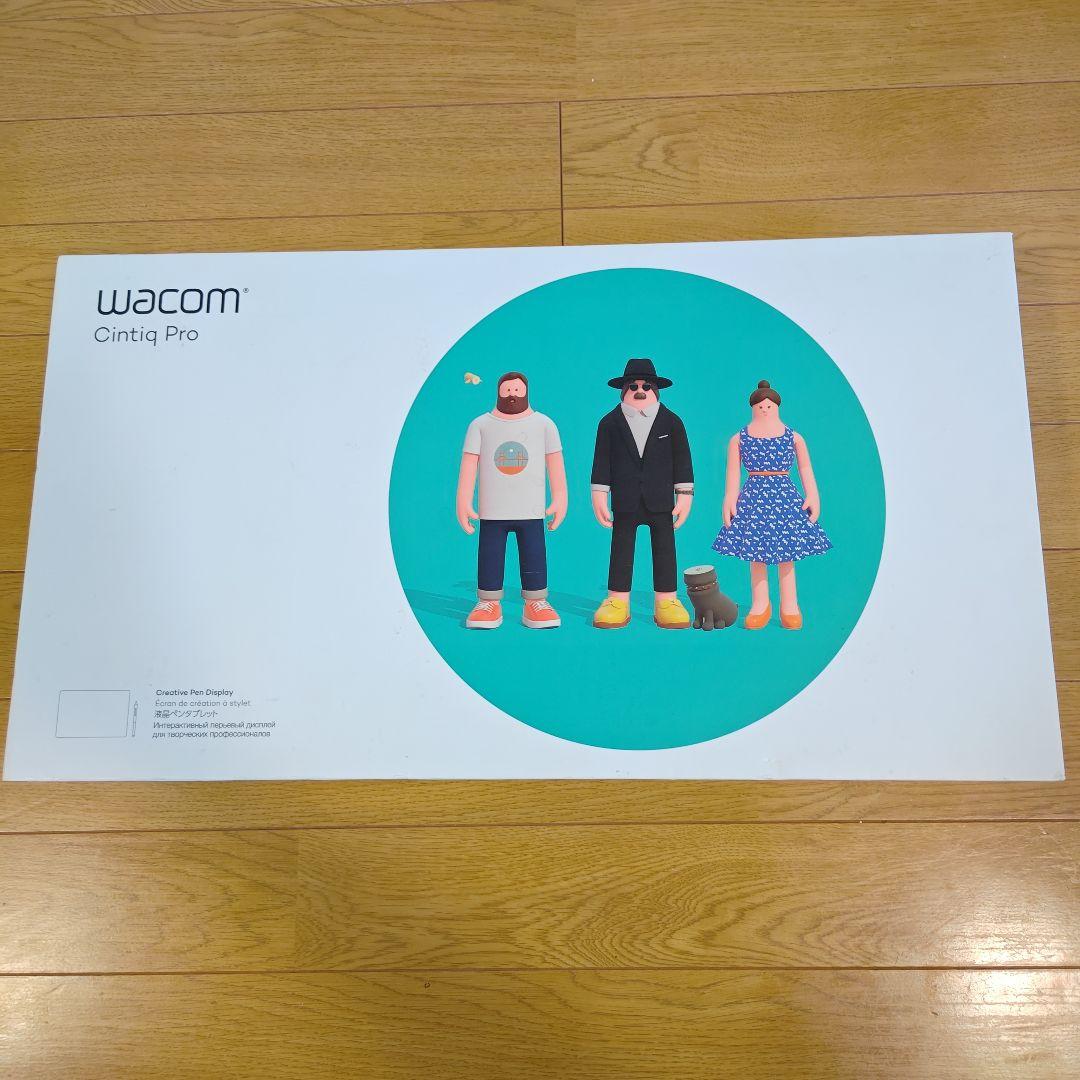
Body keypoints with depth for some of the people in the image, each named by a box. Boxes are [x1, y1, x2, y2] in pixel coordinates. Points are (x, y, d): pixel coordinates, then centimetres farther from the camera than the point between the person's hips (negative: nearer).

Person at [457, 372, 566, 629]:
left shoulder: (544, 424, 5)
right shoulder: (481, 425, 4)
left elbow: (555, 464, 5)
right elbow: (468, 465, 0)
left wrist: (560, 499, 0)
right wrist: (463, 502, -6)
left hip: (531, 511, 0)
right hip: (492, 511, 0)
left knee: (534, 558, 2)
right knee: (489, 558, 4)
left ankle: (536, 604, 12)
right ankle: (489, 605, 15)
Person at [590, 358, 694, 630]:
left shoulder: (671, 421, 5)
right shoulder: (610, 423, 4)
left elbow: (682, 460, 4)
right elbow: (602, 461, 2)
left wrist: (684, 494, -1)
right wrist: (599, 494, -3)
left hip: (661, 501, 0)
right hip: (625, 502, 0)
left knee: (665, 550, 3)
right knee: (621, 550, 4)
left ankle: (666, 603, 11)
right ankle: (617, 602, 12)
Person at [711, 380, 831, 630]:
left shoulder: (794, 437, 5)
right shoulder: (739, 439, 4)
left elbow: (805, 470, 7)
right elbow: (733, 474, 4)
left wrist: (812, 497, 0)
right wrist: (730, 499, -3)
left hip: (786, 496, 0)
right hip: (753, 497, 0)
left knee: (787, 551, 1)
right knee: (755, 551, 3)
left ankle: (789, 606, 9)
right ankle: (760, 603, 15)